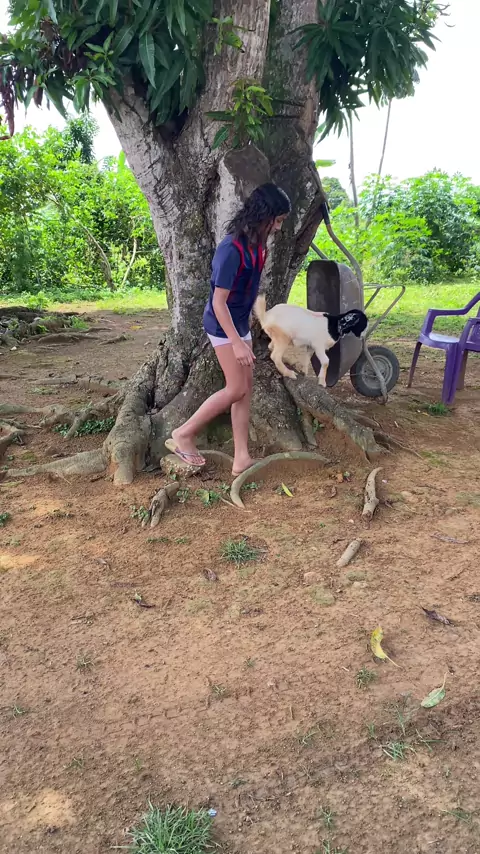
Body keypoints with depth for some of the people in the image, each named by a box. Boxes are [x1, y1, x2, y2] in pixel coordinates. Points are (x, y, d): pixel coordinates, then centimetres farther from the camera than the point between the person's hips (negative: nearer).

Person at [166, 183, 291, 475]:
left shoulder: (257, 244, 2)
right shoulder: (232, 250, -25)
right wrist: (236, 342, -26)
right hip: (223, 325, -9)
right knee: (236, 389, -6)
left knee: (246, 388, 6)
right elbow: (219, 302, -24)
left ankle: (242, 458, 12)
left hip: (240, 322, 9)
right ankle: (184, 435, 10)